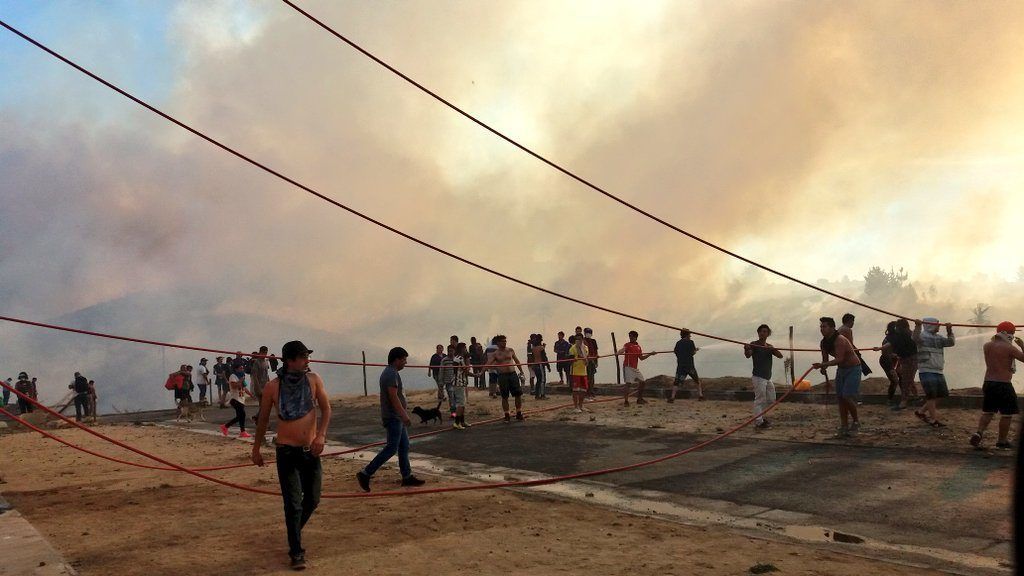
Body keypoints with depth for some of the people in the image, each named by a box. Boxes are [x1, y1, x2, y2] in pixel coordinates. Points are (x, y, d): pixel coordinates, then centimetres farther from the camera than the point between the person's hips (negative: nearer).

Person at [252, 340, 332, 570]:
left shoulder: (314, 379, -2)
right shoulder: (273, 386, -7)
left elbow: (326, 408, -1)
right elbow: (263, 419, 4)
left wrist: (321, 435, -17)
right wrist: (256, 449, 11)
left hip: (311, 450, 3)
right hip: (287, 451, -3)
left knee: (312, 499, 12)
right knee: (293, 503, -4)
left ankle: (294, 531, 39)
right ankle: (296, 552, 8)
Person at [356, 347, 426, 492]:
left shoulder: (390, 372, 16)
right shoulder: (391, 374, -17)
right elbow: (393, 397, -25)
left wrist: (404, 408, 29)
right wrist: (404, 415, -28)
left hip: (397, 417, 11)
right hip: (393, 417, -11)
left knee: (404, 446, 12)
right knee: (391, 448, -9)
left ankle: (407, 477, 17)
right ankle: (365, 474, -6)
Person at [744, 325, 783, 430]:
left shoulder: (769, 346, 13)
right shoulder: (754, 345, -6)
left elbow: (780, 356, 0)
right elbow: (748, 355, -23)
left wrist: (773, 349, -22)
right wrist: (746, 350, -47)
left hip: (768, 378, 8)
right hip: (758, 377, -8)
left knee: (771, 399, 16)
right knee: (759, 399, -8)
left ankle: (760, 416, 29)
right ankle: (758, 422, -3)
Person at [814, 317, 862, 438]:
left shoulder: (840, 340, -26)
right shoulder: (824, 342, 0)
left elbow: (839, 359, -34)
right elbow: (825, 359, 8)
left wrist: (822, 365, -39)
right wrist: (822, 367, -13)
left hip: (853, 368, -8)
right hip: (841, 369, 8)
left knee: (847, 396, -17)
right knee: (840, 397, 4)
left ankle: (856, 421, 5)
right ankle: (844, 427, 9)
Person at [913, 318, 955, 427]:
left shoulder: (939, 337, 17)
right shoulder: (923, 335, -6)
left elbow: (951, 342, 9)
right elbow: (916, 338, -27)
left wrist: (949, 331, -4)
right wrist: (917, 326, -43)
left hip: (938, 371, 8)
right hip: (926, 371, -8)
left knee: (939, 395, 11)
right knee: (931, 395, -9)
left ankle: (921, 412, 24)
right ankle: (933, 420, -5)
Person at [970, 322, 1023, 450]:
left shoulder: (987, 346, 6)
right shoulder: (1009, 348, -12)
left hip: (988, 383, 6)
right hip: (1003, 384, -6)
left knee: (987, 412, 15)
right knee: (1006, 414, 8)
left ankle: (979, 433, -6)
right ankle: (1002, 442, 15)